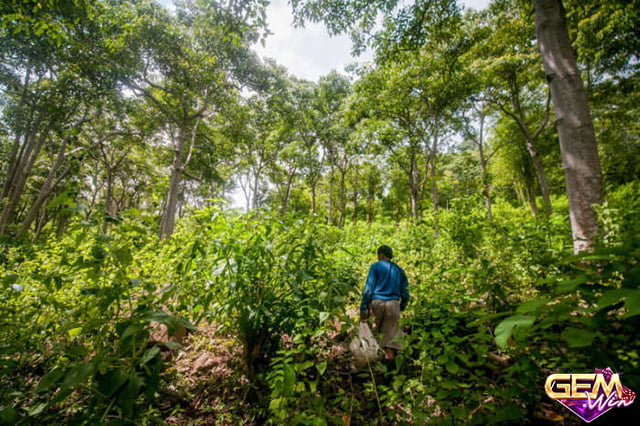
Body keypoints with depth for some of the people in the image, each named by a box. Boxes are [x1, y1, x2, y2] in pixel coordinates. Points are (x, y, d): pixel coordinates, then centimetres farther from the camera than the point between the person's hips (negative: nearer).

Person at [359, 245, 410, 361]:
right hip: (393, 304, 3)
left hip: (376, 303, -3)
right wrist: (401, 307, 27)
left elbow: (368, 288, -7)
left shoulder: (376, 266, 1)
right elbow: (405, 293, 14)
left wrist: (363, 308, -7)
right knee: (391, 333, 9)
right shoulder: (399, 270, 15)